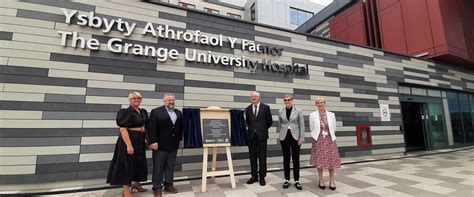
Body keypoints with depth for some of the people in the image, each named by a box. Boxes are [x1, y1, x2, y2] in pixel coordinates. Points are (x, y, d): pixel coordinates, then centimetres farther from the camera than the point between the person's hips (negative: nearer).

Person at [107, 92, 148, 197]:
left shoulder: (143, 112, 8)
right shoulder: (126, 112, -13)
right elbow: (123, 129, -20)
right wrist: (129, 145, -26)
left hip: (140, 141, 8)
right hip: (129, 140, -8)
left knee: (139, 163, 18)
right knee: (127, 164, 3)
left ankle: (136, 183, 38)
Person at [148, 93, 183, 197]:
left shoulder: (178, 112, 11)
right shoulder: (156, 112, -5)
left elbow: (181, 128, 12)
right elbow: (151, 128, -10)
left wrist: (180, 140, 10)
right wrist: (153, 142, -15)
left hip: (173, 145, 5)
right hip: (160, 145, -5)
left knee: (170, 166, 12)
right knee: (158, 167, 5)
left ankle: (169, 185, 23)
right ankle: (157, 187, 17)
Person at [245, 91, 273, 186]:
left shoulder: (265, 107, -1)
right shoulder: (248, 109, 7)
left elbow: (270, 121, 4)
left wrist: (263, 129, 4)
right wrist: (251, 129, 8)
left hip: (262, 135, -2)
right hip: (251, 135, 3)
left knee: (262, 157, 4)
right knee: (252, 157, 8)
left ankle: (262, 177, 17)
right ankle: (254, 176, 21)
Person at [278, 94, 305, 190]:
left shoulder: (298, 111, -1)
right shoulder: (280, 112, 4)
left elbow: (302, 125, -1)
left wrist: (301, 138, -6)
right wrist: (282, 134, 12)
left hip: (295, 137, -1)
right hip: (284, 137, 1)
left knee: (296, 159, 4)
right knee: (286, 159, 7)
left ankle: (297, 181, 16)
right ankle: (287, 180, 19)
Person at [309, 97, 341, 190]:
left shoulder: (331, 115, 3)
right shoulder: (312, 115, -3)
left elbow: (333, 128, 10)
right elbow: (311, 129, 6)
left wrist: (329, 136, 10)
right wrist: (318, 136, 9)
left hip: (330, 140, 1)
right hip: (318, 140, -1)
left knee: (331, 160, 3)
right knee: (319, 160, 3)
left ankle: (332, 181, 17)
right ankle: (321, 181, 17)